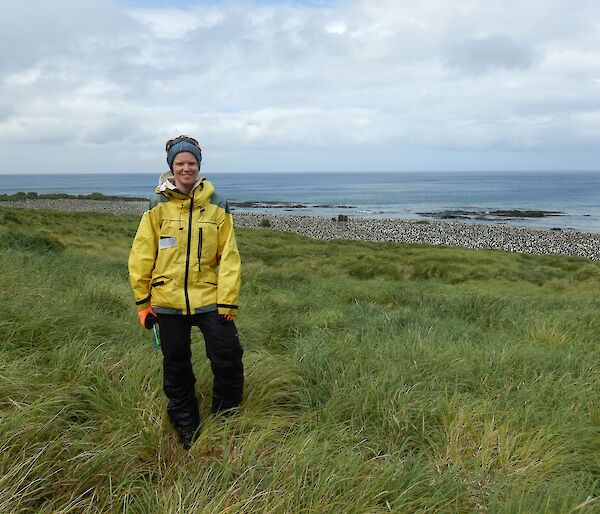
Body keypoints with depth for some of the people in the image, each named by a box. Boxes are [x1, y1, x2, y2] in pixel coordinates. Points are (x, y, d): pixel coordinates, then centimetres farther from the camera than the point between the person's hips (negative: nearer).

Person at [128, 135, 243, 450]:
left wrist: (227, 302, -7)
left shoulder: (216, 206, 0)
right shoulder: (158, 206, 0)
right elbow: (141, 256, 2)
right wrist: (143, 301, 1)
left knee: (228, 359, -2)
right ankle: (187, 430, 33)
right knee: (176, 368, 12)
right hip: (167, 301, 1)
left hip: (209, 298, 0)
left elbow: (228, 257, -1)